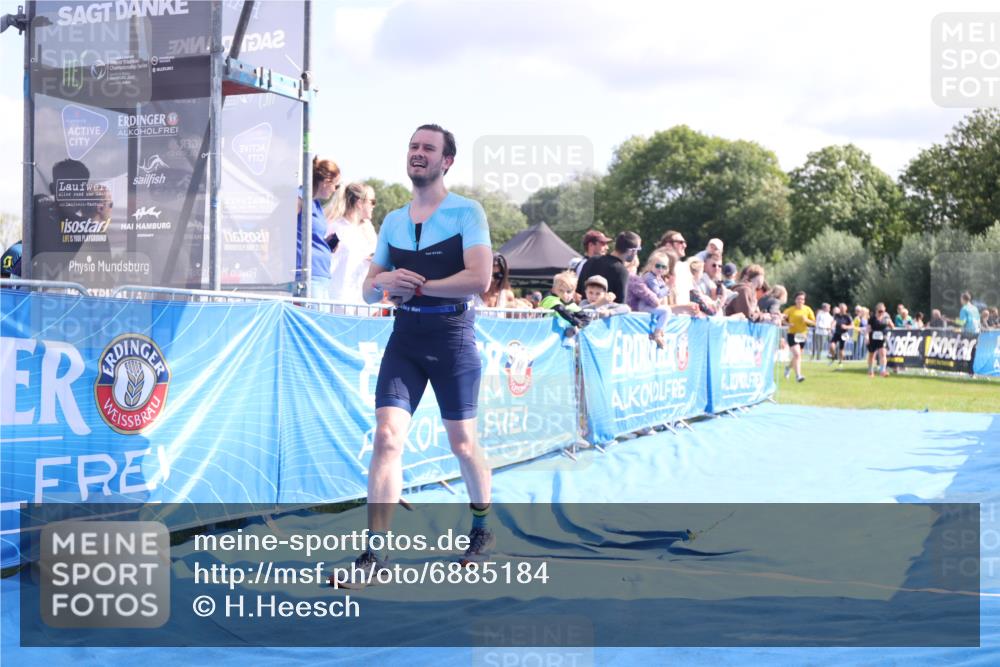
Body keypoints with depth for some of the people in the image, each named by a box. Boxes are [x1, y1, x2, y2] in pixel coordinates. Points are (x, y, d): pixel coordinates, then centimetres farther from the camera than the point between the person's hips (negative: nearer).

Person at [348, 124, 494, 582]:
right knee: (386, 436, -10)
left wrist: (418, 286, -15)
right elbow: (368, 291, 15)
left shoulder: (467, 212, -5)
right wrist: (384, 280, -9)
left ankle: (482, 528, 33)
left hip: (452, 335, -4)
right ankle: (375, 553, -8)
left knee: (462, 442, 8)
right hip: (405, 336, 4)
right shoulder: (392, 221, 13)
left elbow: (479, 279, -18)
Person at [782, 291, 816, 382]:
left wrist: (807, 320, -16)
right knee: (797, 354, -19)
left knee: (798, 356, 15)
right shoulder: (790, 310, -5)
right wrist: (788, 323, -14)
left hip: (802, 335, 4)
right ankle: (798, 375, -19)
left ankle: (788, 367, 44)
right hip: (792, 334, -4)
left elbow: (814, 323, 4)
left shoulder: (808, 310, 2)